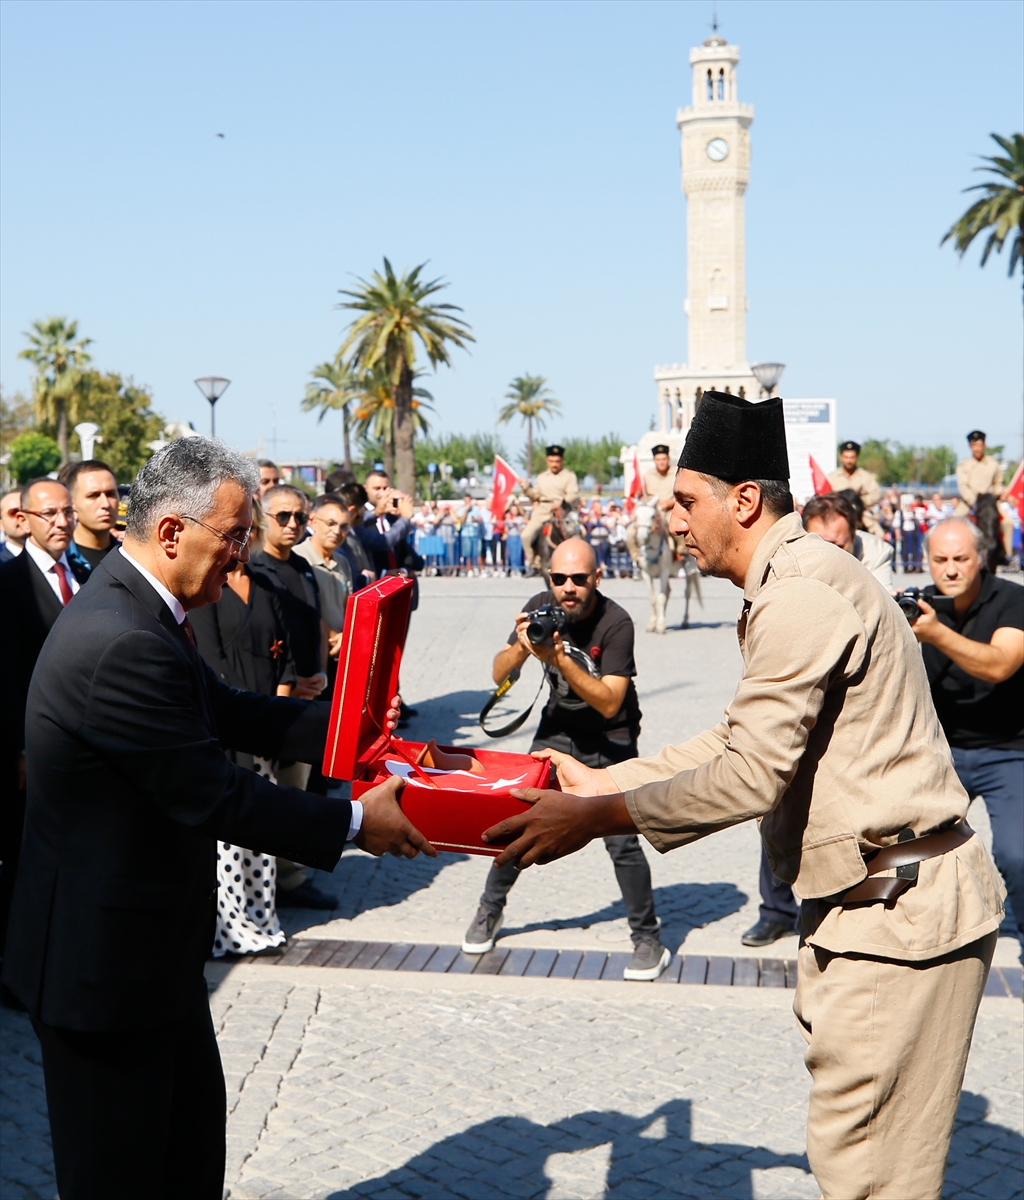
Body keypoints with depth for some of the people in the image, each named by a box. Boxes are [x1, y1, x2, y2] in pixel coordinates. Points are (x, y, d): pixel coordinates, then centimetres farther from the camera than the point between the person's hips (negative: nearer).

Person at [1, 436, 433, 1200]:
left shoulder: (136, 610, 4)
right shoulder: (125, 643, -29)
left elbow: (228, 714, 12)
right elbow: (213, 796, -26)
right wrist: (352, 824, -16)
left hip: (153, 938, 10)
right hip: (105, 959, -10)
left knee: (194, 1130, 23)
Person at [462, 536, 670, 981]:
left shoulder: (615, 623, -23)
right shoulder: (541, 607, -10)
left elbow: (609, 703, -27)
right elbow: (499, 675, -8)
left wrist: (560, 658, -37)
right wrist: (522, 647, -29)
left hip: (610, 739, -4)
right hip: (557, 730, 4)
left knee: (621, 839, -13)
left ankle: (647, 937, 5)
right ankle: (490, 910, 24)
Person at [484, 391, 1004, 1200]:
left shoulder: (798, 594, -20)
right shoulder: (801, 578, 14)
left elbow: (751, 776, -23)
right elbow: (742, 740, 17)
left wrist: (595, 818, -15)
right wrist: (604, 781, 13)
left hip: (899, 911, -11)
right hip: (881, 896, 11)